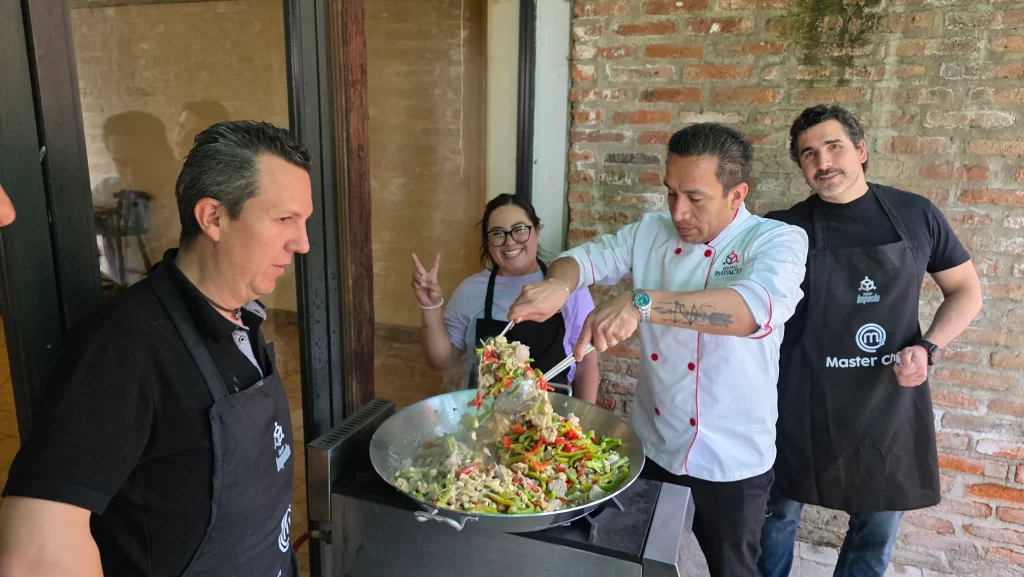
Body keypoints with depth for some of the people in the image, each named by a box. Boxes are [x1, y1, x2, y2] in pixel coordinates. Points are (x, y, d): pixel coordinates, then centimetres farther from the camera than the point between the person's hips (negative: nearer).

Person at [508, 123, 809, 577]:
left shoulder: (778, 242, -16)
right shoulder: (650, 233, -1)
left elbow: (761, 307, -35)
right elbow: (585, 258, -5)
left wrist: (643, 302, -47)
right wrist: (556, 284, -30)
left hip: (731, 463, -3)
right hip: (650, 448, 4)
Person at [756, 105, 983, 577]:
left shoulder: (916, 214, -1)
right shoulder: (785, 229, -7)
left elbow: (966, 291, 8)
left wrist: (928, 348, -8)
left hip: (890, 401, 2)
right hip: (805, 405, -2)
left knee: (878, 528, 17)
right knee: (780, 513, 14)